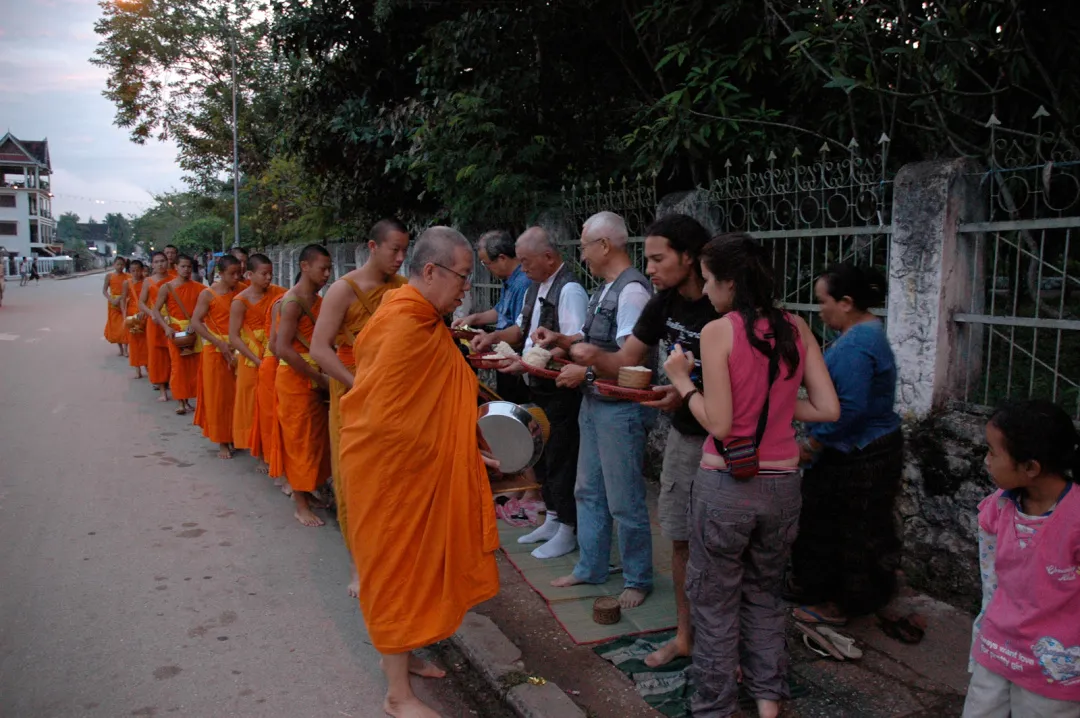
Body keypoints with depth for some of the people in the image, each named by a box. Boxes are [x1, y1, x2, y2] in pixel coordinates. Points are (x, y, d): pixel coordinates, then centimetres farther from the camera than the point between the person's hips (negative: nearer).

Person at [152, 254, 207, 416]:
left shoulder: (198, 287, 1)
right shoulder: (167, 287, -4)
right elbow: (156, 310, -4)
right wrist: (167, 327, -17)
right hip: (175, 330, -3)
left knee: (192, 366, 7)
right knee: (178, 366, -2)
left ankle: (187, 400, 19)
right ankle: (180, 402, 1)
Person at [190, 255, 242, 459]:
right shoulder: (208, 294, -6)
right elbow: (195, 322, -10)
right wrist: (219, 343, -18)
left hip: (238, 350, 3)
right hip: (216, 351, -3)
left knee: (236, 395, 9)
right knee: (218, 396, 2)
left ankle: (234, 436, 22)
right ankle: (222, 442, 10)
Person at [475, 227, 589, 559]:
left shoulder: (569, 291, -20)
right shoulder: (536, 287, 9)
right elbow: (524, 328, 20)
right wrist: (495, 336, 3)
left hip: (560, 391, -9)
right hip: (538, 387, 9)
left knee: (560, 459, 2)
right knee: (542, 456, 19)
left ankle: (567, 532, 18)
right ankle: (552, 520, 36)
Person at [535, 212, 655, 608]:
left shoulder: (632, 290, -19)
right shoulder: (605, 288, 11)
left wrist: (585, 372, -16)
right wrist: (562, 339, 7)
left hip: (621, 408, -10)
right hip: (594, 403, 10)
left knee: (625, 501, 3)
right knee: (589, 492, 18)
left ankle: (638, 579, 22)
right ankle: (591, 568, 34)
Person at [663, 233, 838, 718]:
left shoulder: (718, 331, -14)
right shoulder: (795, 328, 1)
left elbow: (719, 424, -17)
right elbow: (828, 409, -1)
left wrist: (681, 380, -3)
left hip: (725, 484, -5)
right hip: (781, 483, 5)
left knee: (714, 600, 13)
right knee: (764, 594, 24)